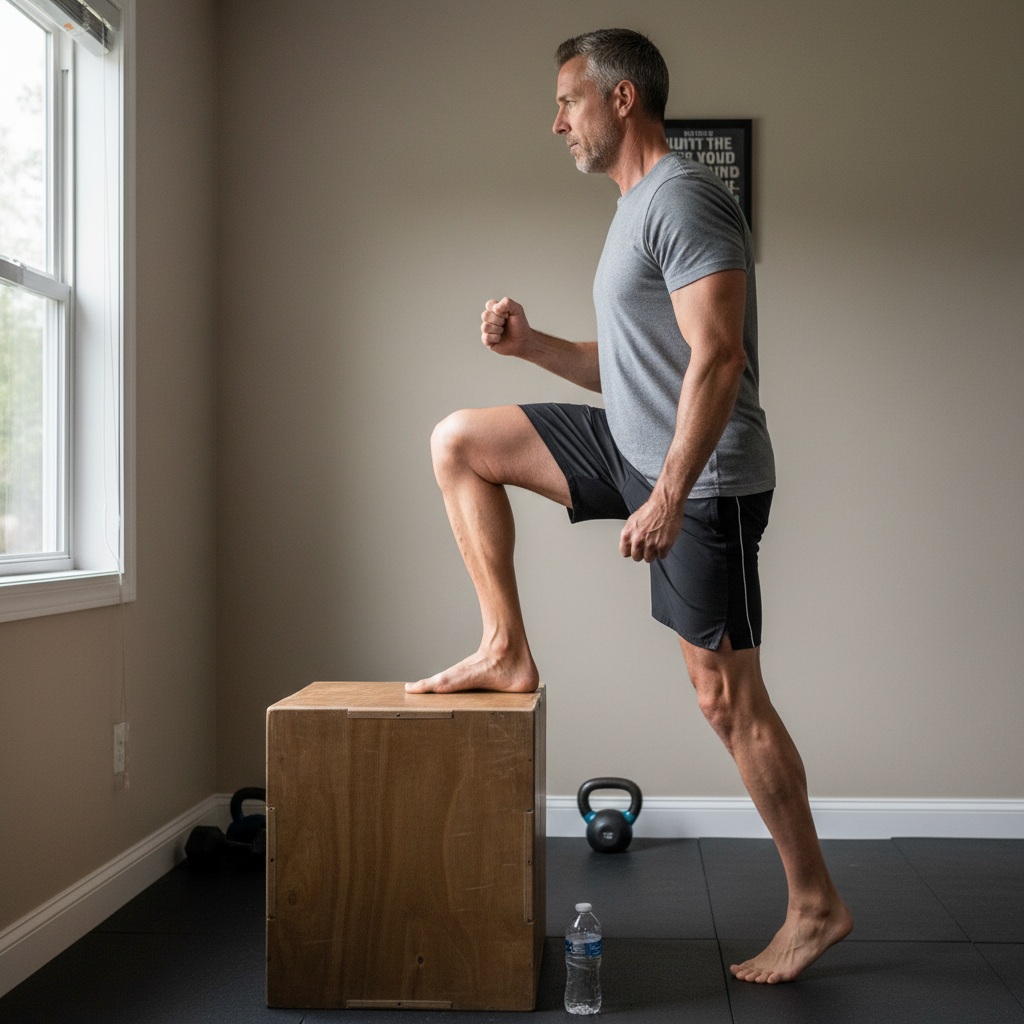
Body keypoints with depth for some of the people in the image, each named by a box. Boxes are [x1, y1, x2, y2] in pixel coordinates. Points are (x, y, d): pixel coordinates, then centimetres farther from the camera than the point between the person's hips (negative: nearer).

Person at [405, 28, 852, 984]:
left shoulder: (683, 198, -15)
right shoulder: (636, 209, 17)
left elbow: (718, 357, -24)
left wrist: (669, 497, -28)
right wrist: (528, 344, 7)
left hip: (702, 477, -10)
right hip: (635, 447, 10)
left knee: (727, 698, -4)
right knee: (458, 441, 7)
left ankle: (815, 907, 11)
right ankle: (506, 651, 8)